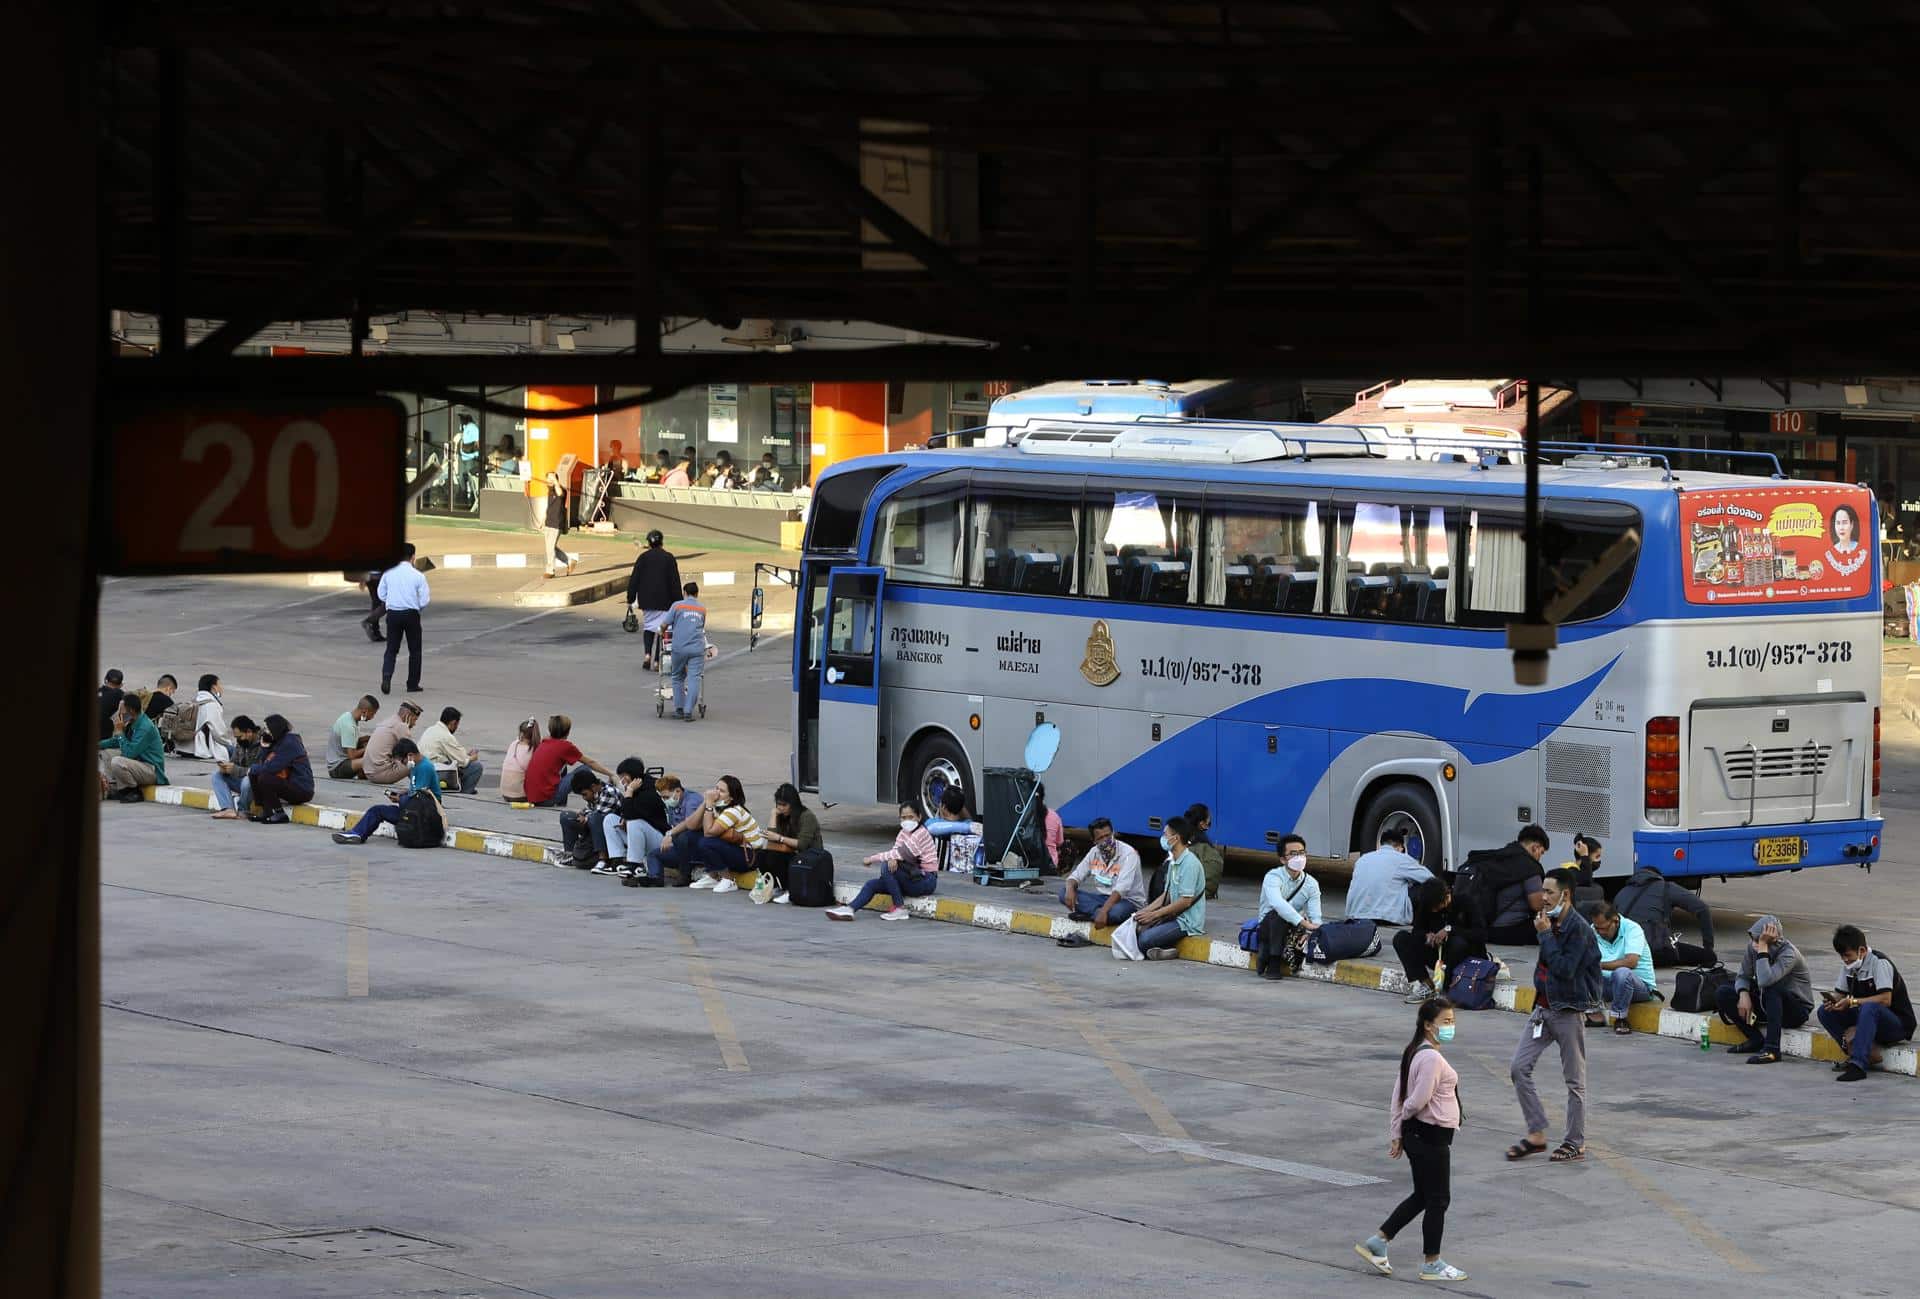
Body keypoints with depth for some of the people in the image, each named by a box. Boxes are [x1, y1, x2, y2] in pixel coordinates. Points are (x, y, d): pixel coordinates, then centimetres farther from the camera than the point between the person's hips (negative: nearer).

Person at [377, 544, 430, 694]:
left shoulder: (388, 573, -1)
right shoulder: (418, 576, -9)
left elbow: (381, 594, 7)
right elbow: (425, 600, -7)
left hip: (392, 614, 2)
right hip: (411, 614, -2)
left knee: (391, 649, 8)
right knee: (414, 650, 13)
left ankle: (386, 676, -17)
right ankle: (413, 683, 17)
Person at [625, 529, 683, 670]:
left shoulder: (643, 557, 0)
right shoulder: (669, 558, -4)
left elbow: (633, 580, 0)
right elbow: (675, 581, -5)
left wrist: (630, 599, 5)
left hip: (646, 600, 2)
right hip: (664, 601, -2)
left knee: (648, 626, 13)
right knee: (662, 627, 5)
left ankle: (647, 654, -9)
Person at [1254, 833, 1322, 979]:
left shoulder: (1311, 884, -3)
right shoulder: (1273, 877, -17)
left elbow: (1315, 917, -11)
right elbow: (1278, 904, -37)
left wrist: (1310, 932, -34)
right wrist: (1304, 923, -45)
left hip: (1293, 929, 4)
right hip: (1267, 927, -4)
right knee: (1278, 914, -37)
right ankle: (1273, 964, -29)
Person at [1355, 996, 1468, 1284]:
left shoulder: (1414, 1053, 10)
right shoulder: (1432, 1058, -21)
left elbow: (1398, 1098, 12)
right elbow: (1417, 1101, -22)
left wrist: (1396, 1133, 12)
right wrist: (1404, 1117, -1)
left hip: (1415, 1134, 10)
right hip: (1431, 1136, -10)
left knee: (1423, 1196, 19)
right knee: (1438, 1199, 3)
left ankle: (1377, 1242, 19)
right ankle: (1432, 1263, 13)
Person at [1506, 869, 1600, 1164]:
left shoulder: (1578, 928, -17)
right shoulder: (1551, 922, 9)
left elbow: (1565, 969, -24)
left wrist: (1545, 935, -19)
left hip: (1569, 1010, -8)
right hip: (1543, 1007, 9)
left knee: (1574, 1080, 3)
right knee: (1519, 1068, 2)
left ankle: (1576, 1143, 11)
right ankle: (1536, 1134, 9)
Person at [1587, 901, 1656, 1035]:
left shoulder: (1632, 929, -17)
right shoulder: (1593, 931, 0)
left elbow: (1631, 962, -32)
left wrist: (1600, 965, -33)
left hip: (1641, 985, -5)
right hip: (1608, 983, 5)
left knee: (1621, 972, -39)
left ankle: (1619, 1018, -20)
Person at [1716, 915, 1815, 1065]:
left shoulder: (1788, 953, -27)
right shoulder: (1752, 946, -9)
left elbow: (1765, 981, -42)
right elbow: (1743, 976, 0)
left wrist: (1763, 948, -39)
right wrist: (1743, 994, -21)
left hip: (1797, 1009, -6)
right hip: (1766, 1003, 6)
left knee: (1771, 987, -37)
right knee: (1725, 992, -9)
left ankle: (1772, 1049, -36)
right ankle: (1755, 1040, -1)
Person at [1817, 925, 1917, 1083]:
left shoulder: (1879, 962, -18)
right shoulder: (1849, 965, 4)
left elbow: (1885, 1000, -26)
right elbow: (1841, 993, 8)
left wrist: (1853, 1002, -28)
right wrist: (1832, 999, -16)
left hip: (1898, 1025, -8)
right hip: (1866, 1018, 8)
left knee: (1870, 1008, -39)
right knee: (1825, 1012, -8)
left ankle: (1857, 1064, -42)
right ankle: (1868, 1051, -18)